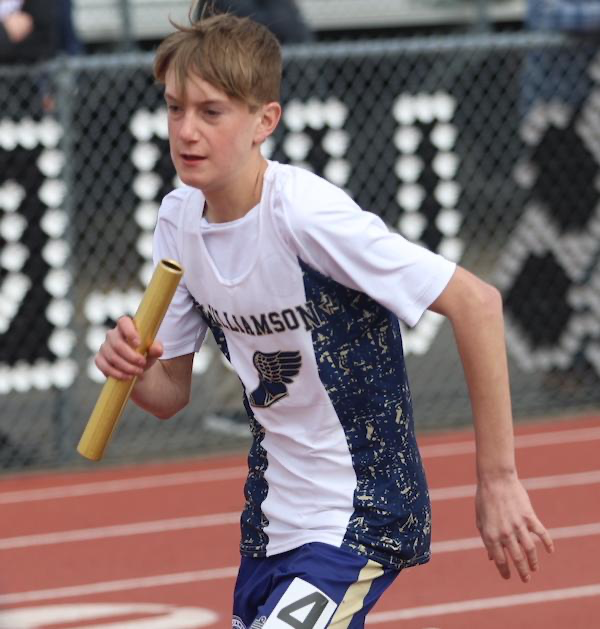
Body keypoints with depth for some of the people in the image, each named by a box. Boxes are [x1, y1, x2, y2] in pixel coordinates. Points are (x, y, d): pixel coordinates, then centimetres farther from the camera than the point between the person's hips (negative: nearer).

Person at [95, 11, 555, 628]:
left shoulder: (305, 214, -24)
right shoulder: (178, 218, 0)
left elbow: (476, 302, -24)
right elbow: (170, 392, 8)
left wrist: (497, 480, -22)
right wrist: (131, 366, -17)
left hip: (362, 518, -8)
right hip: (271, 518, 8)